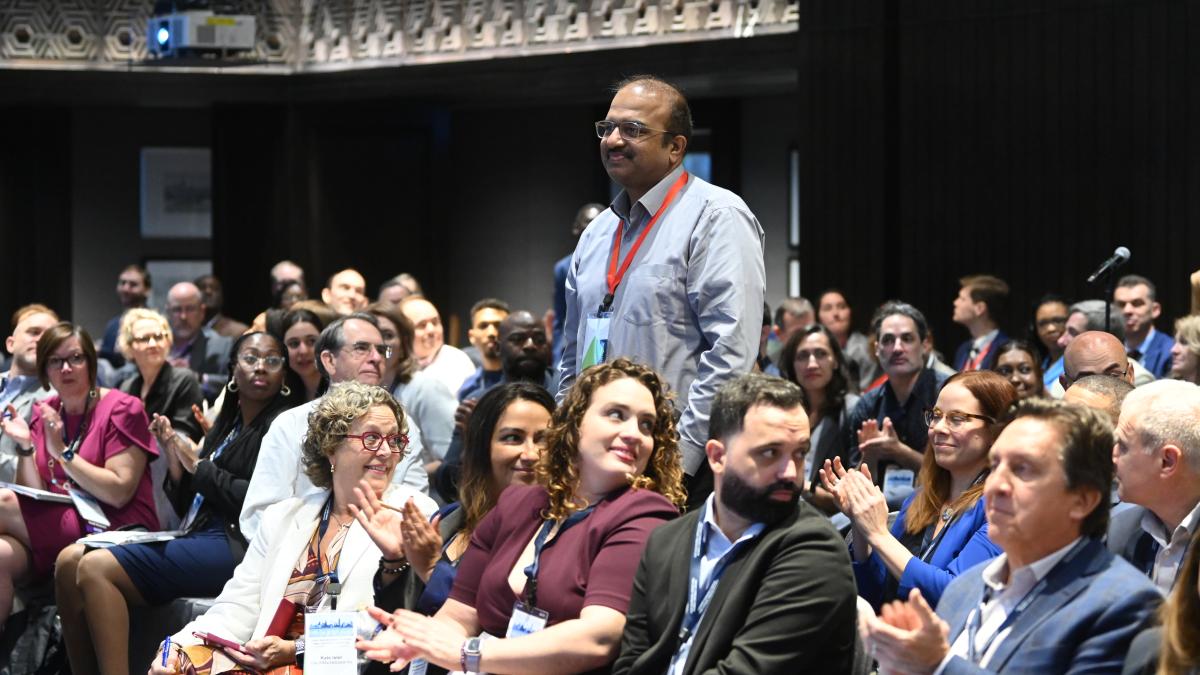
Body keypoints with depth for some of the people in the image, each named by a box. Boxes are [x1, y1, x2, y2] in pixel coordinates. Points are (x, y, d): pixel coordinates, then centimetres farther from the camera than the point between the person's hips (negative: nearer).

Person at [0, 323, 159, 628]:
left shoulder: (123, 409, -2)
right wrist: (25, 446, -4)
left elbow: (118, 493, -12)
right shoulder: (44, 414, 15)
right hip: (54, 528, 5)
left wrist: (62, 452, -15)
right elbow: (33, 498, 11)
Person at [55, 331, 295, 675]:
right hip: (196, 536, 9)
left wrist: (199, 466, -6)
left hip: (233, 546, -9)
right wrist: (175, 458, 3)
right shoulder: (226, 424, 22)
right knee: (70, 560, -4)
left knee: (96, 567, -21)